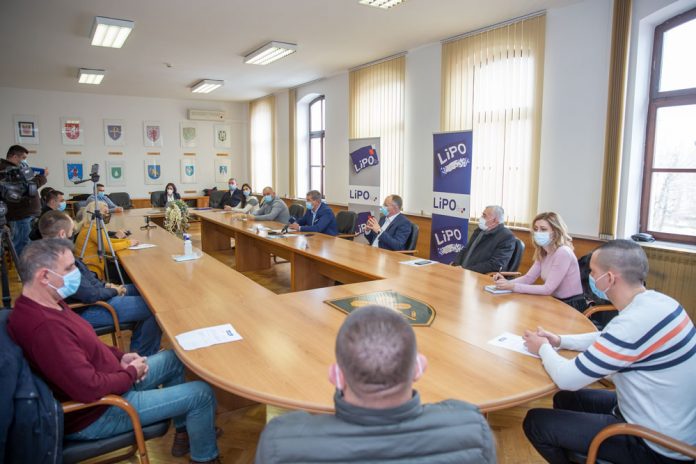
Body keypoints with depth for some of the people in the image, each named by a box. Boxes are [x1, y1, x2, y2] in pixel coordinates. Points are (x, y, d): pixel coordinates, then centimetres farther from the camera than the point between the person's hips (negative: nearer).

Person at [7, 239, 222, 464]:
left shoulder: (45, 304, -1)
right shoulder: (44, 327, -35)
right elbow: (90, 389, -34)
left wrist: (120, 357, 1)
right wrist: (131, 373, -16)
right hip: (95, 413, -10)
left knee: (172, 358, 20)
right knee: (202, 394, -8)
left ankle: (184, 431, 33)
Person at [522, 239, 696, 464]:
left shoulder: (636, 321, -32)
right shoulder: (654, 301, -3)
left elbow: (567, 379, -27)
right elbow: (607, 340, 16)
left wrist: (543, 348, -7)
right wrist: (559, 340, 5)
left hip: (656, 446, -9)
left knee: (535, 422, -4)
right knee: (564, 399, 21)